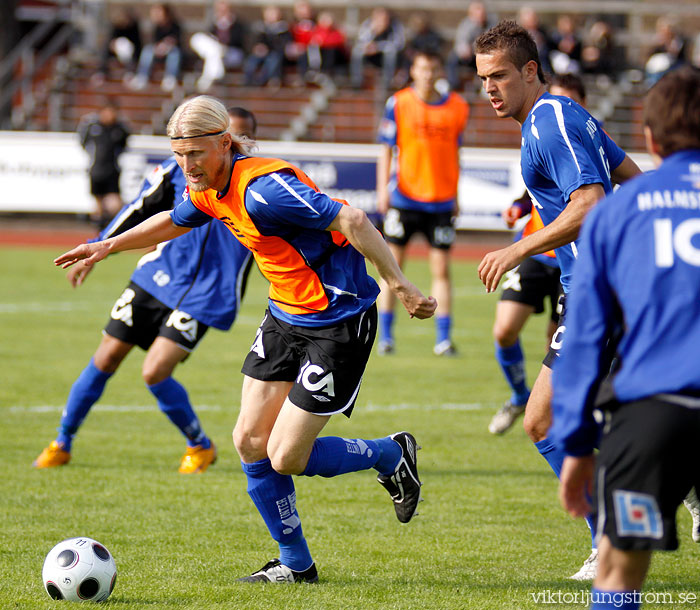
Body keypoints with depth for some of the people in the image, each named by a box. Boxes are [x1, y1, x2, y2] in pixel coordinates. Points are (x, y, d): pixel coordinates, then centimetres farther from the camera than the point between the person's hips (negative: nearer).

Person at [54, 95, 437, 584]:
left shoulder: (262, 187, -27)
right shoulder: (211, 189, 1)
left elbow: (352, 221, -30)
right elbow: (174, 221, 26)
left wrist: (401, 286, -29)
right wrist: (110, 245, 23)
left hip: (339, 323, -9)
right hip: (285, 316, 9)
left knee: (286, 458, -6)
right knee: (250, 442, 5)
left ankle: (394, 455, 19)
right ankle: (296, 564, 20)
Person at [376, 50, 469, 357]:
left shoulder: (457, 107, 5)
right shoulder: (398, 103, -1)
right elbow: (386, 149, 2)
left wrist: (455, 196, 14)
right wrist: (383, 190, -6)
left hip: (441, 201, 1)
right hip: (404, 197, -1)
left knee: (441, 270, -1)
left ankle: (443, 338, 3)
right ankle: (385, 335, 8)